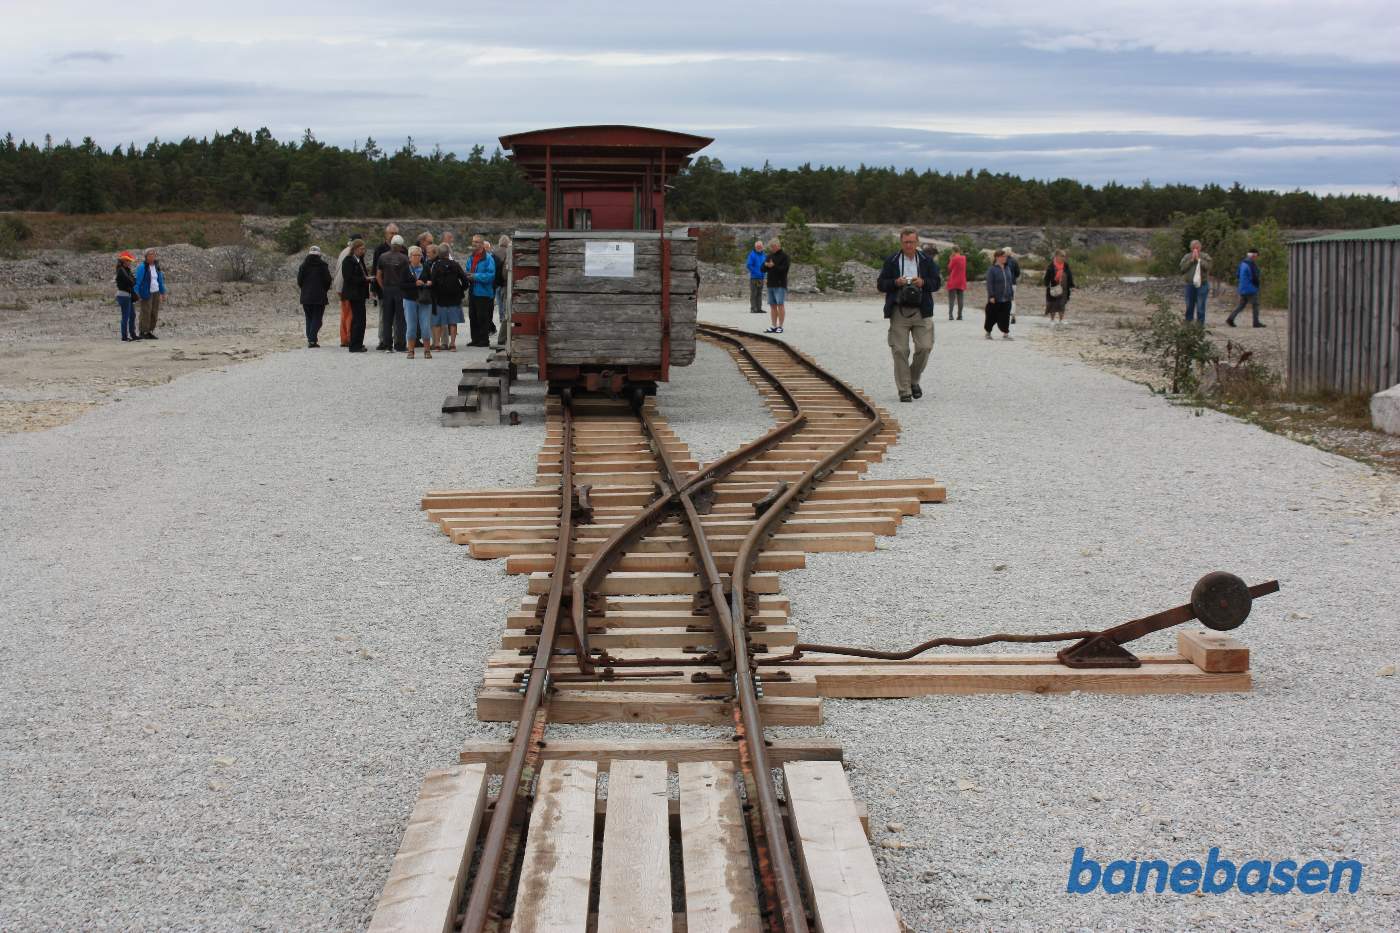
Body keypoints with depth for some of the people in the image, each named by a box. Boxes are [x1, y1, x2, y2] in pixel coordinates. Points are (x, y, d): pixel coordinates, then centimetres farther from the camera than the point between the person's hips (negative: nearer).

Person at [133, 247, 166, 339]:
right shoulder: (142, 267, -8)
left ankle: (150, 331, 14)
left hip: (156, 293, 6)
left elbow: (160, 280, 20)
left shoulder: (156, 266, 13)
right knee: (146, 313, -7)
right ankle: (144, 332, -3)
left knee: (155, 313, 7)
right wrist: (137, 293, -15)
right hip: (147, 293, -6)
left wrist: (163, 293, 21)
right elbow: (138, 280, -9)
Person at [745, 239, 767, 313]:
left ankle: (759, 308, 12)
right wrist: (756, 272, -17)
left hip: (761, 278, 7)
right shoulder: (752, 254, -8)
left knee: (759, 294, 9)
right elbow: (749, 265, -13)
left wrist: (764, 272, 3)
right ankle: (753, 308, -4)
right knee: (753, 294, -6)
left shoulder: (763, 255, 12)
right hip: (754, 277, -7)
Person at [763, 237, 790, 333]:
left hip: (780, 285, -7)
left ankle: (780, 326, -7)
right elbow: (763, 269, 13)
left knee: (780, 305, -8)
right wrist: (766, 265, -8)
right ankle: (774, 326, 10)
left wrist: (773, 266, -17)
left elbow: (784, 269, -15)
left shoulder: (784, 256, -4)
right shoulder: (769, 256, 17)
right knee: (772, 305, 7)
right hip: (770, 284, 7)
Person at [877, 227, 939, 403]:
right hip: (899, 311, -1)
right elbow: (880, 284, 6)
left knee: (924, 347, -6)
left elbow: (936, 282, 10)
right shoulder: (891, 262, 7)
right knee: (900, 350, -5)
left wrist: (923, 282, -10)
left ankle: (914, 380, 18)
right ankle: (904, 390, 1)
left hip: (922, 311, 1)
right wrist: (896, 282, -12)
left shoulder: (927, 261, 11)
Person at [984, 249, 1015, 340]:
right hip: (996, 299, -5)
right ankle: (988, 332, 22)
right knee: (992, 316, 6)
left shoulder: (1007, 269, 10)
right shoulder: (992, 270, -10)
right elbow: (989, 284, -13)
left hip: (1006, 299, 5)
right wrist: (991, 296, -18)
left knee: (1005, 316, 1)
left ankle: (1005, 334, 3)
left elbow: (1010, 282, 17)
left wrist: (1011, 293, 14)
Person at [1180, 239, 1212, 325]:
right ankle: (1188, 323, 19)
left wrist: (1198, 259, -10)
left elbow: (1208, 266, -12)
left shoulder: (1205, 256, 4)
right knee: (1189, 306, 10)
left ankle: (1200, 324, -1)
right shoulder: (1187, 257, 9)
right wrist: (1191, 260, -9)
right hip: (1190, 285, 3)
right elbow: (1183, 268, -4)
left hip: (1202, 285, -3)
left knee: (1200, 306, -5)